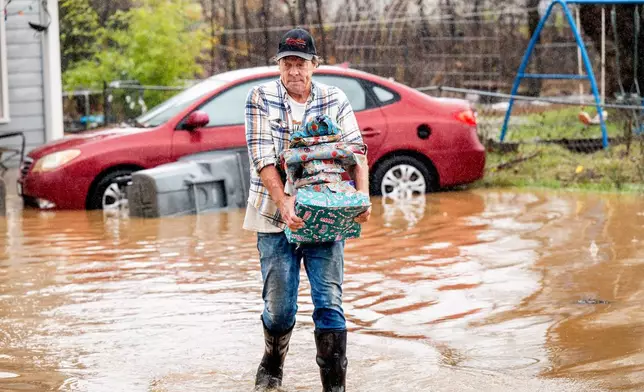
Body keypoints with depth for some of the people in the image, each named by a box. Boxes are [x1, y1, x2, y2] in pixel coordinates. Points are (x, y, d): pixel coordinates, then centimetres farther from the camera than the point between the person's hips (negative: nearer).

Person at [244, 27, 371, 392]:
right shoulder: (261, 98, -3)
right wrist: (284, 202, -25)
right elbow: (262, 158, -11)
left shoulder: (335, 100, 2)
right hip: (276, 219, -1)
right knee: (279, 306, 5)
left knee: (329, 302, -6)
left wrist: (362, 198, -20)